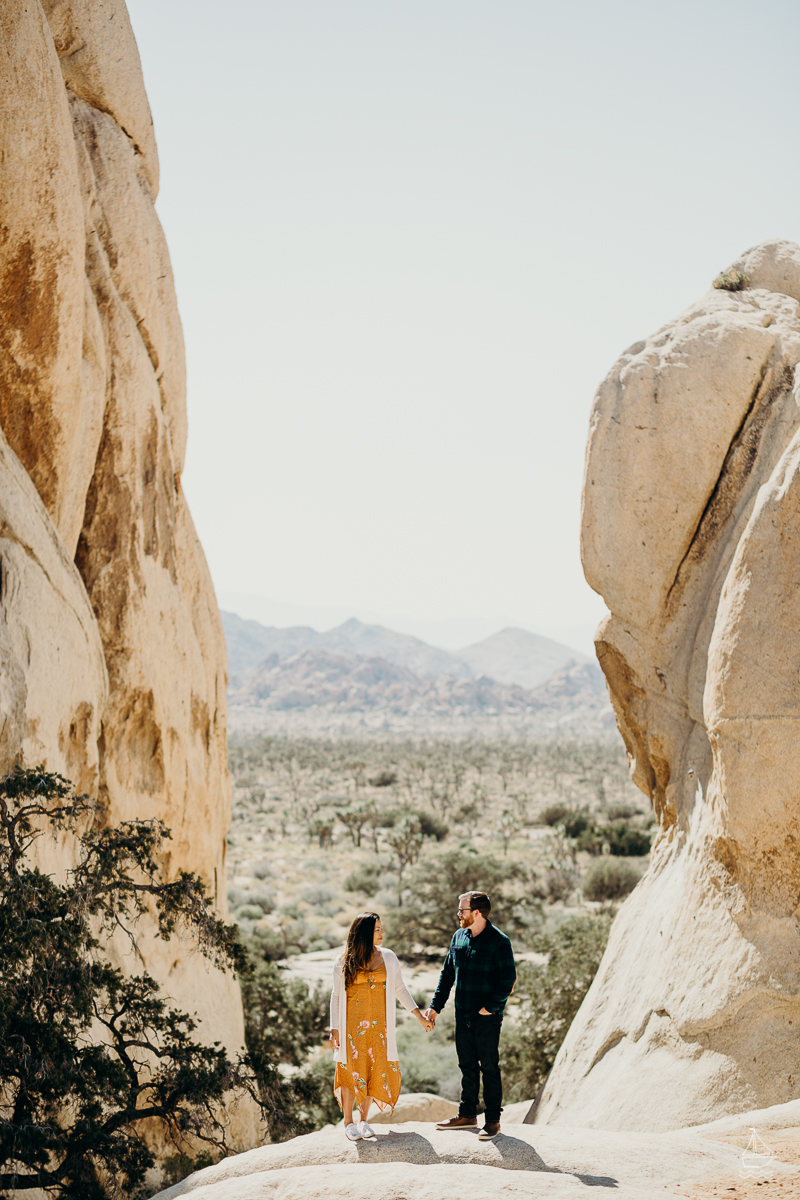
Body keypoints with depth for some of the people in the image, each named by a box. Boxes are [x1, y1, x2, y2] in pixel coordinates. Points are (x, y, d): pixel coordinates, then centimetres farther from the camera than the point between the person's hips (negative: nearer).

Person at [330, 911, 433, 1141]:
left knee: (374, 1069, 2)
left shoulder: (388, 958, 4)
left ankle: (364, 1120, 16)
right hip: (352, 1024, -2)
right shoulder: (344, 962, -2)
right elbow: (336, 995, 2)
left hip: (378, 1024, 2)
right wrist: (334, 1028, -3)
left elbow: (400, 989, 10)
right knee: (351, 1069, -1)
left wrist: (420, 1017, 7)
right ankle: (348, 1122, 11)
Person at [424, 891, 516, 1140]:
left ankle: (493, 1120, 8)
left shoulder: (499, 941, -11)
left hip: (487, 1017, -6)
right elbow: (447, 973, 15)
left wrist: (490, 1007, -18)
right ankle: (467, 1115, 25)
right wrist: (435, 1005, 8)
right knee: (467, 1067, 14)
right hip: (463, 1016, 6)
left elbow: (508, 979, -11)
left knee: (489, 1068, 0)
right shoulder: (459, 937, 9)